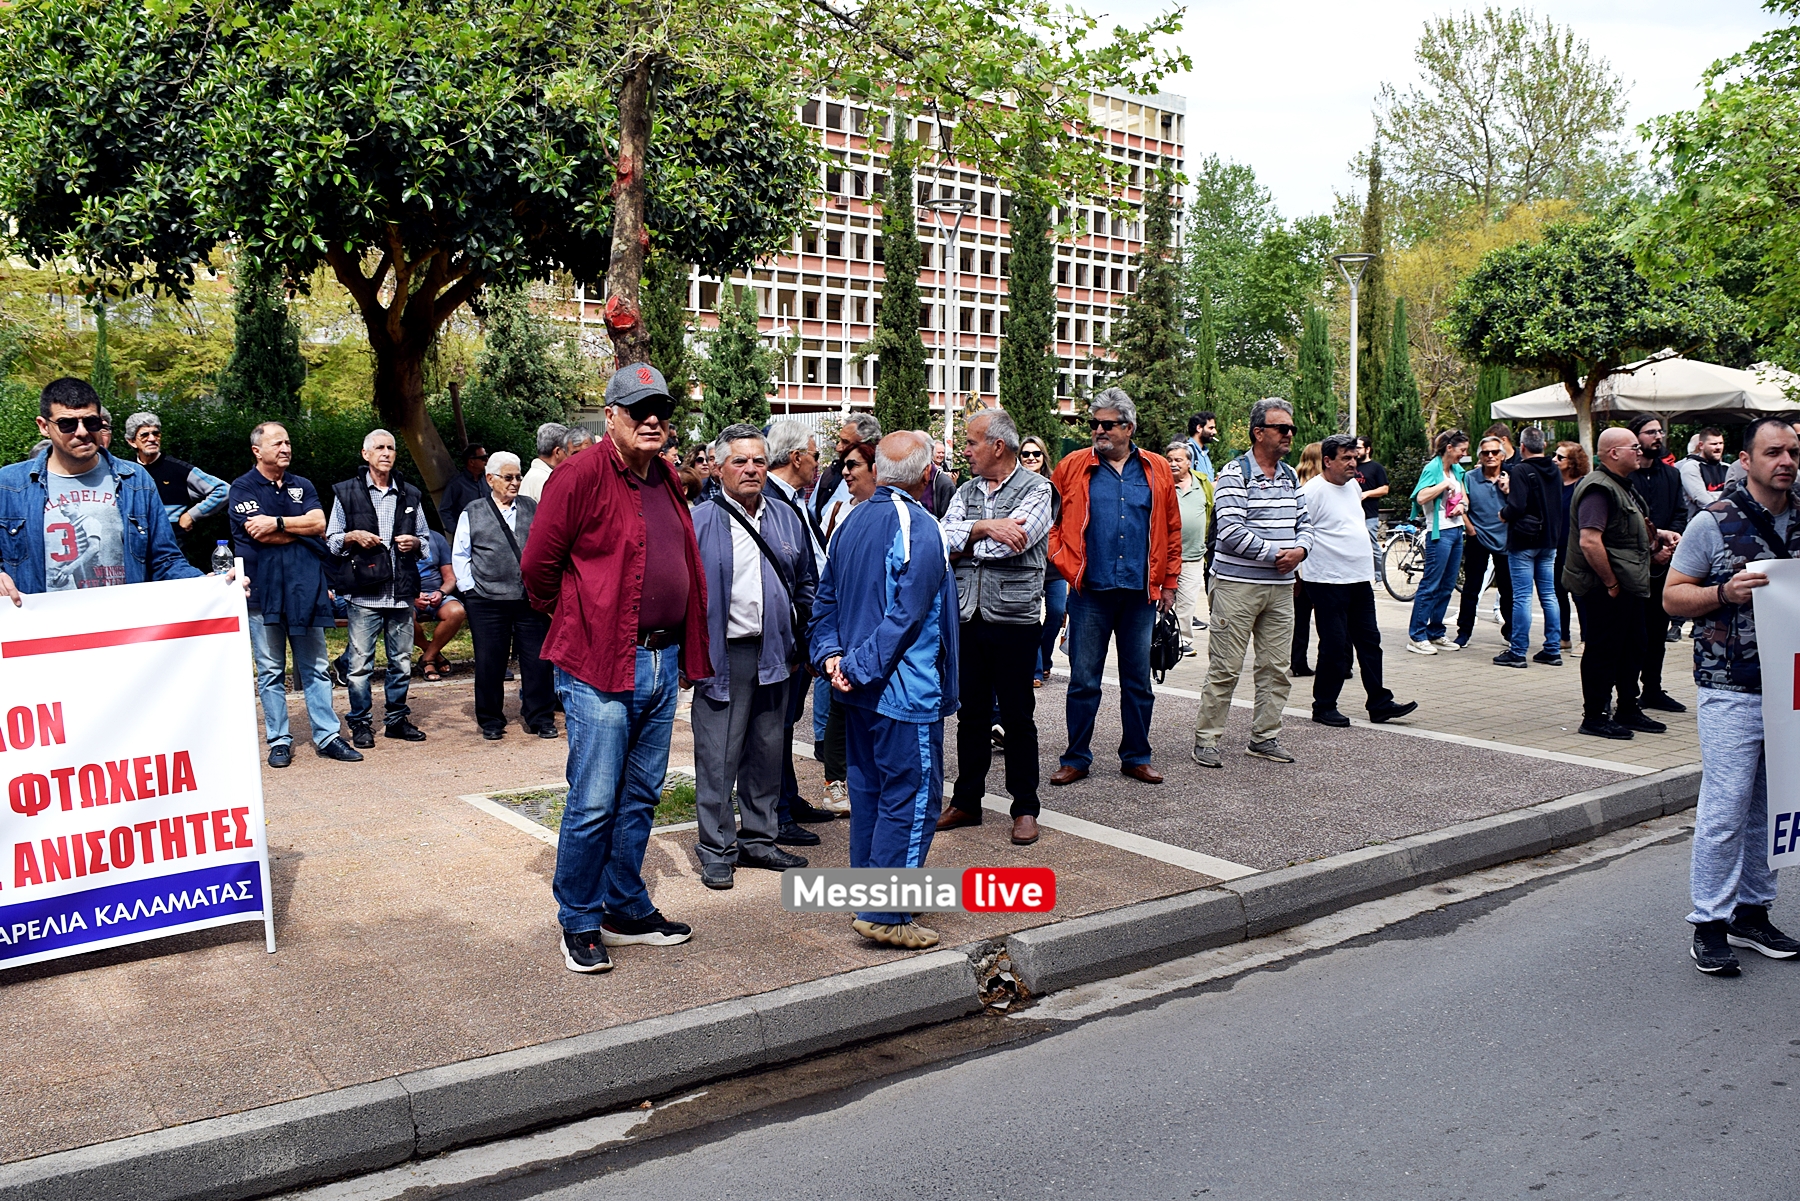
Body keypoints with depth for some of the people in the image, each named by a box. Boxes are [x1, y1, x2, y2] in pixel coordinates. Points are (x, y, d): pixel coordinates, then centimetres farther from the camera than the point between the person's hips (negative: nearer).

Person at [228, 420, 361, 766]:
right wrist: (302, 529, -2)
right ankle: (279, 741, 9)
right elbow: (259, 534, -13)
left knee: (315, 667, 5)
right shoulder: (242, 488, 1)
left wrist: (276, 522, -10)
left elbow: (319, 523, -2)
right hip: (264, 590, -3)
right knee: (271, 670, 2)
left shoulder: (302, 486, 15)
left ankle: (327, 736, 9)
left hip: (305, 587, 4)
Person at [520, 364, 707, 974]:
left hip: (662, 665, 7)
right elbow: (537, 566, -9)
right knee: (593, 804, -2)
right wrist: (573, 622, 5)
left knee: (640, 797, 15)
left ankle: (627, 910, 28)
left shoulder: (667, 483, 13)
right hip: (599, 670, -7)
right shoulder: (581, 478, -11)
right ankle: (578, 924, 13)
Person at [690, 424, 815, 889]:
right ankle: (716, 850, 11)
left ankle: (759, 838, 26)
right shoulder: (700, 521, -4)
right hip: (723, 655, -5)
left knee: (767, 752, 13)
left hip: (774, 654, 5)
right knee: (717, 758, 0)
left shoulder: (786, 519, 11)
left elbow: (805, 585, 17)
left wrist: (802, 643, 13)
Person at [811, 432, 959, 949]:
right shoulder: (918, 528, -16)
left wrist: (831, 655, 1)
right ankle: (886, 915, 0)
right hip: (904, 691, -8)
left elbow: (826, 598, 10)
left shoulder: (852, 521, 8)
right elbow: (906, 616, -21)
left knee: (868, 790, 17)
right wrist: (860, 668, -15)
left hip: (860, 690, 8)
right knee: (911, 798, -2)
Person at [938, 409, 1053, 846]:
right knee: (969, 712, 12)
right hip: (968, 615, 5)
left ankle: (1025, 809, 14)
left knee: (1017, 717, 3)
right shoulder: (966, 492, 12)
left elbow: (1011, 543, -19)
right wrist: (984, 527, -16)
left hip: (1013, 618, -5)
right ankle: (967, 801, 24)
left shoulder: (1036, 489, -5)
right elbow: (944, 539, -3)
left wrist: (962, 544, -7)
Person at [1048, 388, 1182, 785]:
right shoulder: (1072, 467, 2)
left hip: (1140, 592, 2)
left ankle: (1136, 757, 22)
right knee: (1083, 680, 3)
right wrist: (1065, 565, -5)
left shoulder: (1157, 470, 6)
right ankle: (1076, 759, 14)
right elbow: (1051, 521, 6)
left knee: (1138, 681, 10)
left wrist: (1169, 582, 8)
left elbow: (1172, 530, 10)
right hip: (1090, 591, -1)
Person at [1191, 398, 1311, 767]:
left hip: (1281, 587, 7)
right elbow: (1231, 532, -18)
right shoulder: (1235, 474, -8)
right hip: (1237, 585, -7)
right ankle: (1206, 739, 5)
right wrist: (1275, 553, -15)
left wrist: (1299, 549, -5)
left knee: (1276, 667, 10)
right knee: (1225, 668, -3)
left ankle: (1265, 737, 21)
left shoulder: (1291, 477, 15)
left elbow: (1304, 524, 17)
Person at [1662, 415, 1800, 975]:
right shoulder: (1713, 522, -4)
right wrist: (1725, 594, -19)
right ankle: (1710, 923, 4)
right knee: (1725, 808, -6)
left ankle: (1752, 911, 24)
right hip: (1732, 691, -5)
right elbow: (1672, 595, -3)